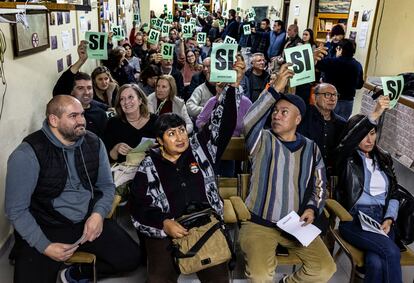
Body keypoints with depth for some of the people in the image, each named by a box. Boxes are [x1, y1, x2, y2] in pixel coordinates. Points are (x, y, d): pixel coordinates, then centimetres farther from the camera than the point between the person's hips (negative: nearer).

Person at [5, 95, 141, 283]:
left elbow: (107, 186, 9)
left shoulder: (94, 143, 0)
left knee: (131, 257, -5)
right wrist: (45, 247, -18)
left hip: (89, 221, 5)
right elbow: (16, 210, -12)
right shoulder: (28, 154, -15)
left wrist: (98, 214, -10)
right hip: (45, 228, -4)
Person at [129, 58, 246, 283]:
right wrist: (164, 223, -15)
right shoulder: (148, 167, 4)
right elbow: (136, 206, 1)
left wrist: (233, 85, -8)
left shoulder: (201, 148, 8)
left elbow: (223, 123, 2)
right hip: (165, 232, -1)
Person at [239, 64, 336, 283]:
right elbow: (248, 122, -25)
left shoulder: (311, 148, 7)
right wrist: (275, 89, -26)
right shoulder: (263, 141, -3)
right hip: (258, 223, -3)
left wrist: (312, 208, -7)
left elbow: (319, 185, 12)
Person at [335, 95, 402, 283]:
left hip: (382, 219, 3)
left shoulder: (384, 159, 19)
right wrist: (375, 115, -30)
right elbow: (346, 142, -20)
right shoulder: (347, 158, 5)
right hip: (354, 219, -3)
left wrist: (389, 219, -1)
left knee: (376, 263, -26)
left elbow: (394, 194, 18)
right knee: (391, 251, -28)